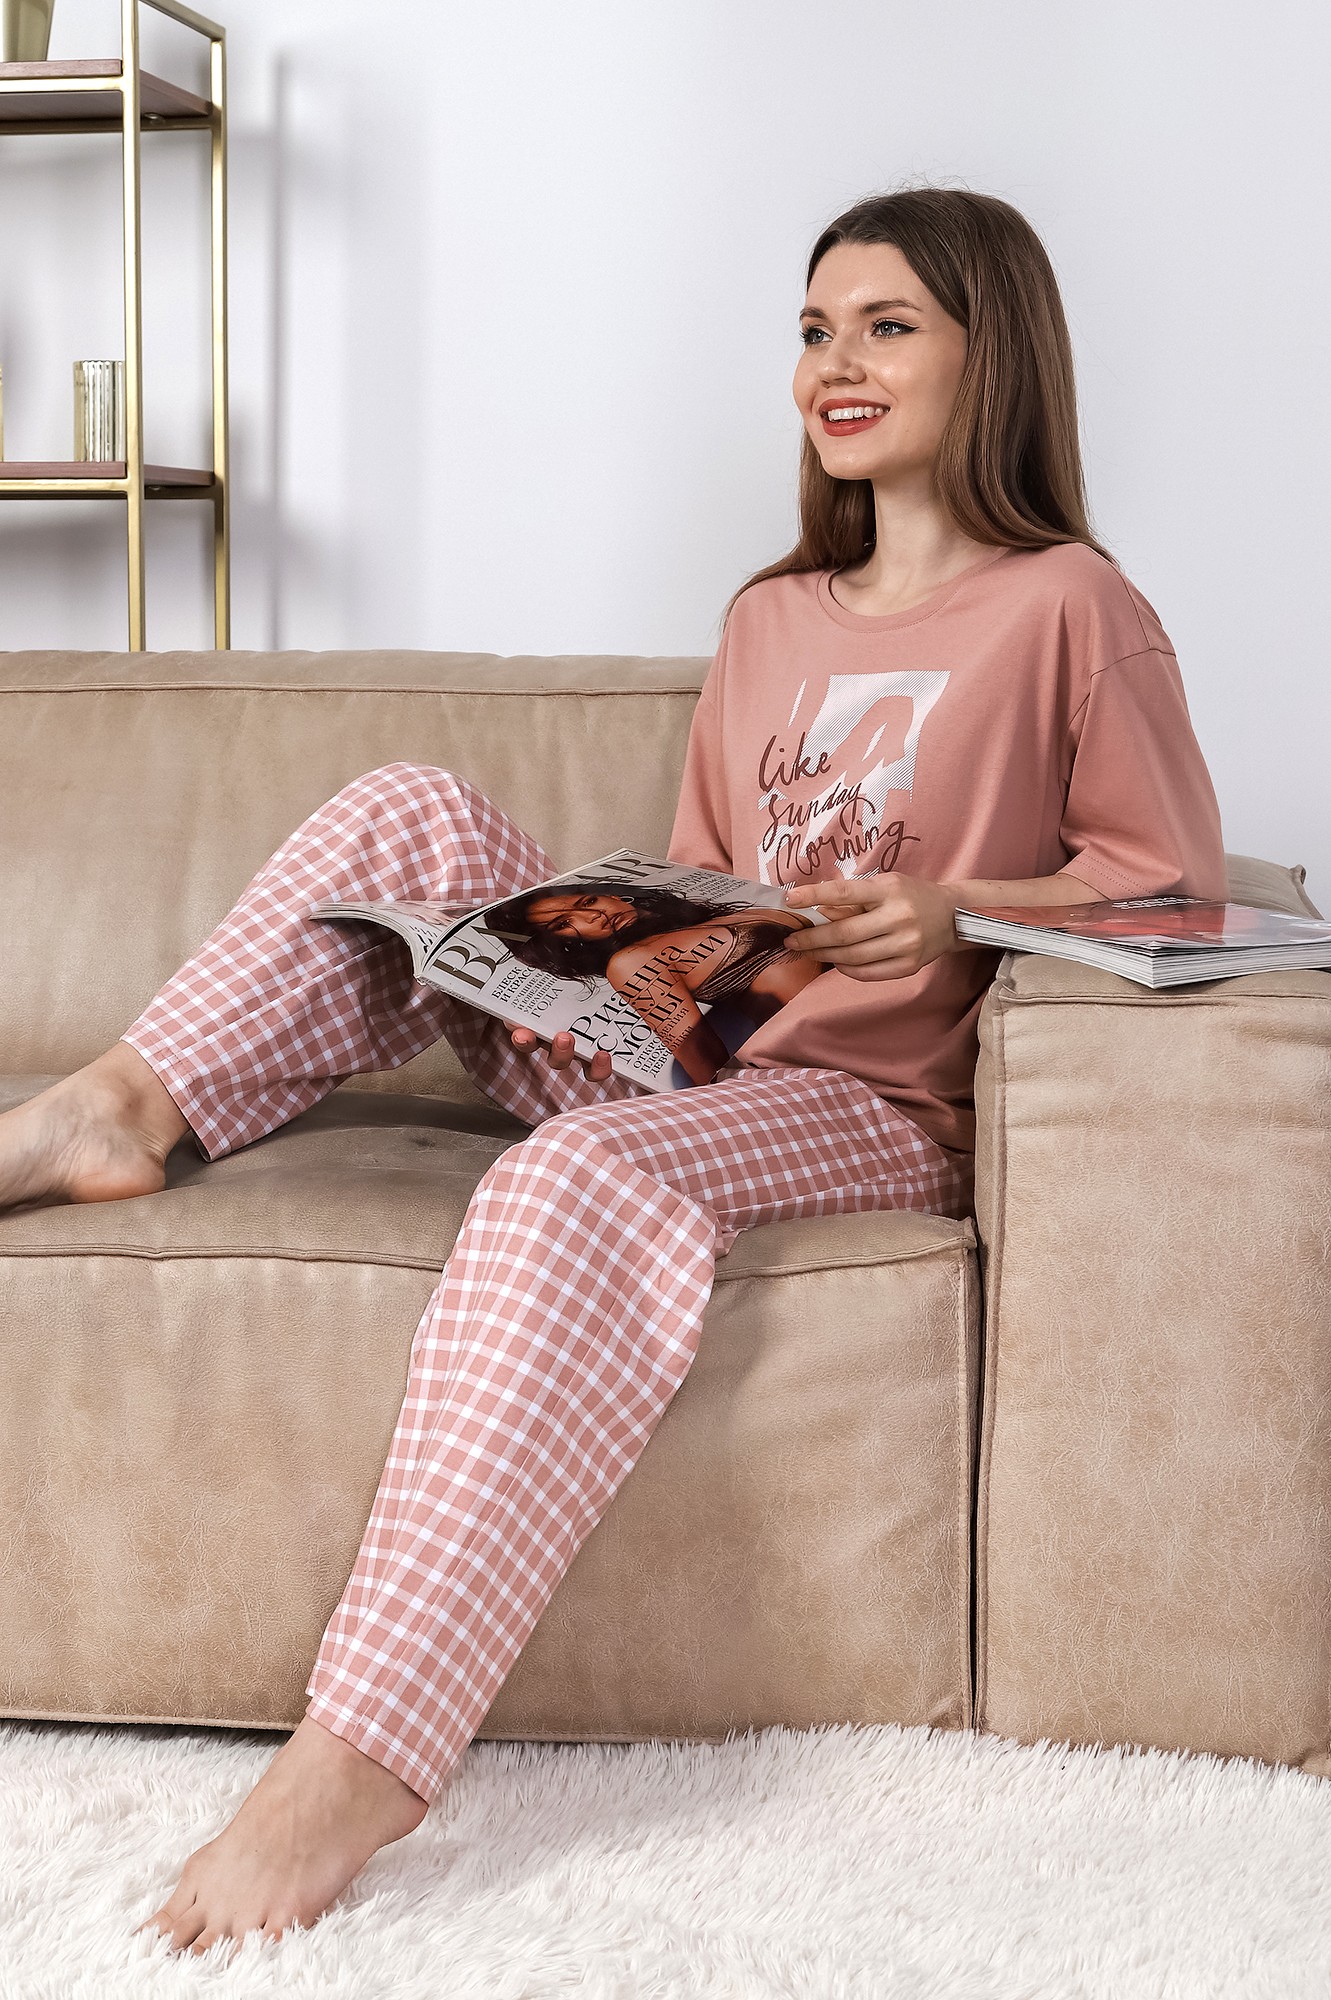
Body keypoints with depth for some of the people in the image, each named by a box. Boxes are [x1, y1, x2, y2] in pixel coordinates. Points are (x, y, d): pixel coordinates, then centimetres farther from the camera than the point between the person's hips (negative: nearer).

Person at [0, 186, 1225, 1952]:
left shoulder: (1069, 610, 0)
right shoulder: (772, 618, 20)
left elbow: (1177, 885, -2)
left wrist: (950, 909, -17)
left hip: (869, 1111, -7)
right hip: (683, 1047, 7)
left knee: (582, 1186, -38)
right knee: (412, 814, -10)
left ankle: (364, 1754, -41)